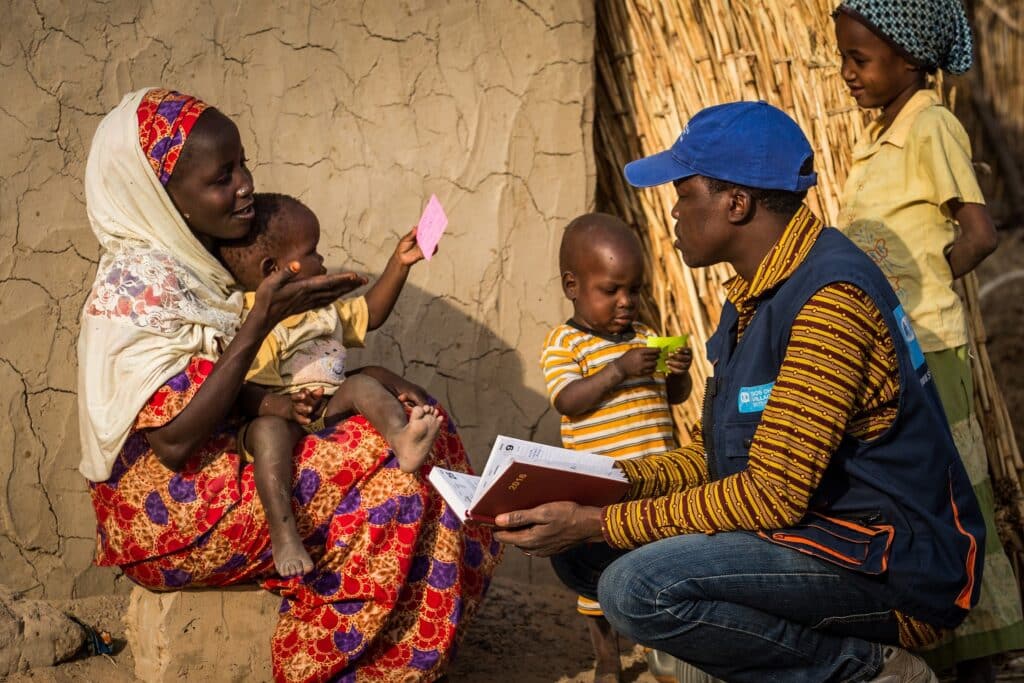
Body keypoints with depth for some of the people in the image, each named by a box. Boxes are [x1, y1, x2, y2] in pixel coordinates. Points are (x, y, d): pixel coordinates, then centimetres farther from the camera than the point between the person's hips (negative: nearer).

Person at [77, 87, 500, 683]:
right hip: (168, 516, -9)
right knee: (391, 478, -20)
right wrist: (263, 320, -27)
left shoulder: (208, 256, 5)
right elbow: (174, 440, -26)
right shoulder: (135, 286, -21)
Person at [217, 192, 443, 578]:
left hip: (329, 404, 7)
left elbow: (369, 314, 30)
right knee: (269, 430, -37)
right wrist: (279, 405, -36)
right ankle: (283, 534, -44)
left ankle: (403, 439, -46)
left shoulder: (322, 305, 19)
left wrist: (399, 264, 23)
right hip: (276, 414, -7)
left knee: (366, 383, -17)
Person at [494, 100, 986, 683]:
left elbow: (772, 495, -24)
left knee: (640, 587, -27)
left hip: (895, 566, -10)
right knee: (592, 558, 7)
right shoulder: (760, 293, 11)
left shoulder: (829, 298, -21)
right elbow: (717, 457, 15)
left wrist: (599, 524, -20)